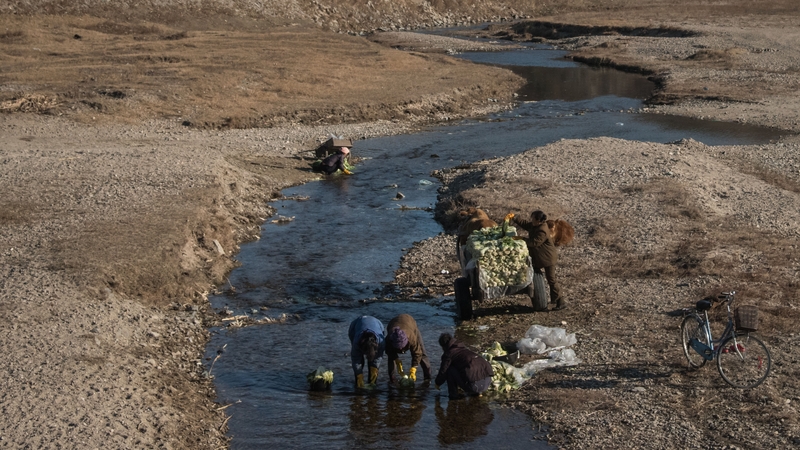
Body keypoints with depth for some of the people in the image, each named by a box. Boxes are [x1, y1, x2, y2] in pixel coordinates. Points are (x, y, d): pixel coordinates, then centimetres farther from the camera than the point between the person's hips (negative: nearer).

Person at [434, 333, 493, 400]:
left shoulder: (448, 354, 6)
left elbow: (443, 371, 9)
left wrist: (438, 383, 31)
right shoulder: (464, 349, 29)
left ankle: (453, 394, 11)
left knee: (449, 369, 6)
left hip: (474, 385, -8)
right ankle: (476, 392, 21)